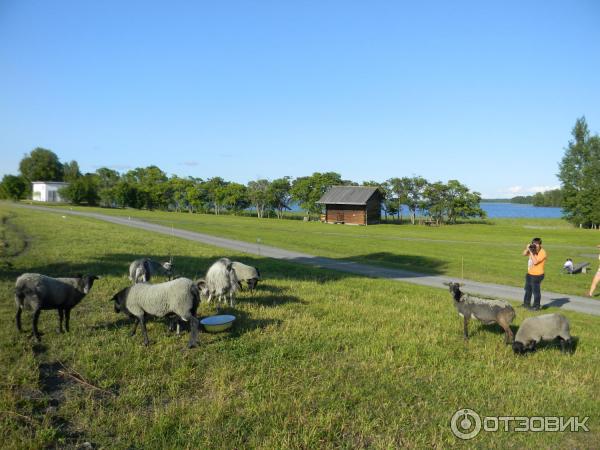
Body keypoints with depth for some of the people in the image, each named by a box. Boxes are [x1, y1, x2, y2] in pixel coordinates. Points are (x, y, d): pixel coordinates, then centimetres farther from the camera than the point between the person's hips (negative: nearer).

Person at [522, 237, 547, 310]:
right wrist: (527, 249, -8)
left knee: (536, 291, 2)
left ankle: (536, 307, 15)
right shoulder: (533, 250, 3)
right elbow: (524, 254, 10)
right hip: (529, 273, 9)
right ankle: (526, 303, 38)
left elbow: (535, 262, -28)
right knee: (528, 289, 21)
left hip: (537, 275, -9)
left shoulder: (542, 253, -20)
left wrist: (531, 252, -26)